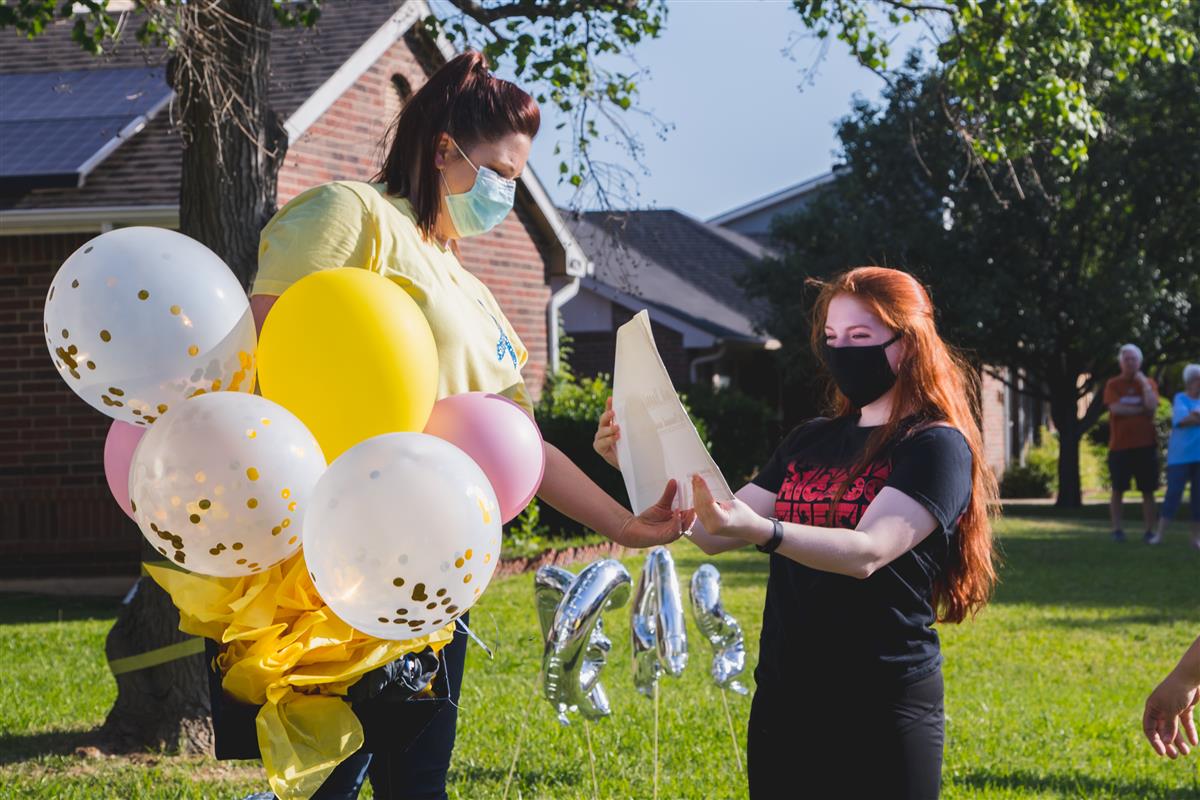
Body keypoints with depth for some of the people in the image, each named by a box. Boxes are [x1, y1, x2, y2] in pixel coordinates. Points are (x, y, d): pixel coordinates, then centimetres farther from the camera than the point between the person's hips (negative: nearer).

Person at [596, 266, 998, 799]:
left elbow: (868, 552, -22)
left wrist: (760, 530, -37)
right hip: (782, 702, 6)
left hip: (878, 714, -6)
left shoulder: (937, 447, -7)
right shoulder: (811, 441, 14)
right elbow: (717, 535, 10)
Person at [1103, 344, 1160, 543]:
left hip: (1145, 445, 1)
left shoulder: (1149, 383, 8)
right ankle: (1117, 530, 5)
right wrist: (1141, 409, -8)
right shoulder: (1113, 384, 3)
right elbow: (1115, 409, -12)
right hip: (1120, 445, -1)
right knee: (1118, 490, 0)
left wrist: (1144, 382, -7)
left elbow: (1152, 405, -11)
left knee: (1147, 490, 1)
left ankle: (1150, 531, 5)